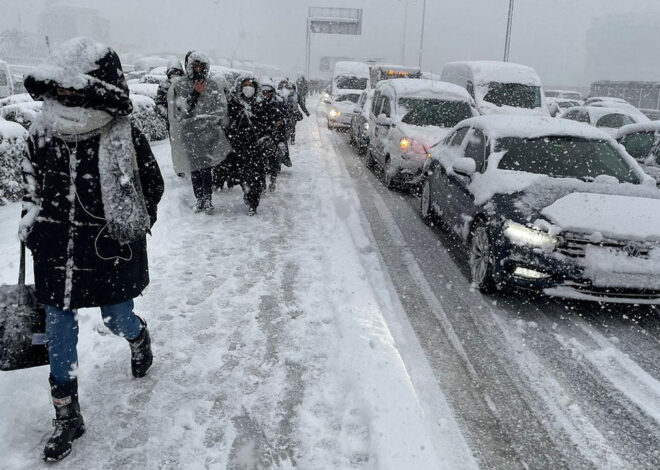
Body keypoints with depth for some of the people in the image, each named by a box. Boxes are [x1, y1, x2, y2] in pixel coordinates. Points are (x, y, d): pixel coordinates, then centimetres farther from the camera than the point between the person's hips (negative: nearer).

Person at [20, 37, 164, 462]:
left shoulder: (125, 138, -14)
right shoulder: (42, 133, -2)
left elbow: (153, 186, -1)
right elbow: (32, 185, 14)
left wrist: (131, 229, -3)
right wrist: (32, 227, 11)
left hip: (110, 253, -3)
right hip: (56, 254, 4)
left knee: (118, 321, 12)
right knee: (59, 332, 8)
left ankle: (140, 336, 53)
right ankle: (67, 416, 25)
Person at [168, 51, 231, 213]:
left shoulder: (212, 85, 7)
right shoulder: (180, 86, 4)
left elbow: (221, 107, 8)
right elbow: (180, 110, -6)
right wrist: (195, 93, -13)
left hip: (208, 133, 0)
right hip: (189, 133, 0)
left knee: (207, 168, -5)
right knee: (195, 169, 3)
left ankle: (208, 199, 4)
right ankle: (199, 199, 12)